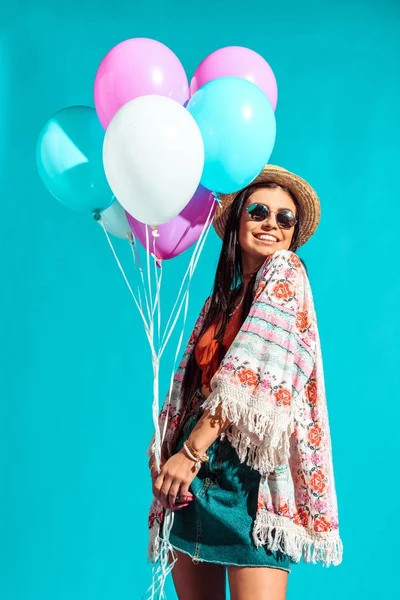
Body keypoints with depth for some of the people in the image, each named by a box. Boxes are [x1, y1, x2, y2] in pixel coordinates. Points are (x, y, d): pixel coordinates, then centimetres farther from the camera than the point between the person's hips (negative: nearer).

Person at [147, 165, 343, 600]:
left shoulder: (285, 272, -2)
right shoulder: (222, 297, 17)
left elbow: (254, 374, -13)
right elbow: (193, 382, 13)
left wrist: (192, 451, -15)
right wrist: (168, 452, -1)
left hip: (249, 467, -6)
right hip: (197, 472, 6)